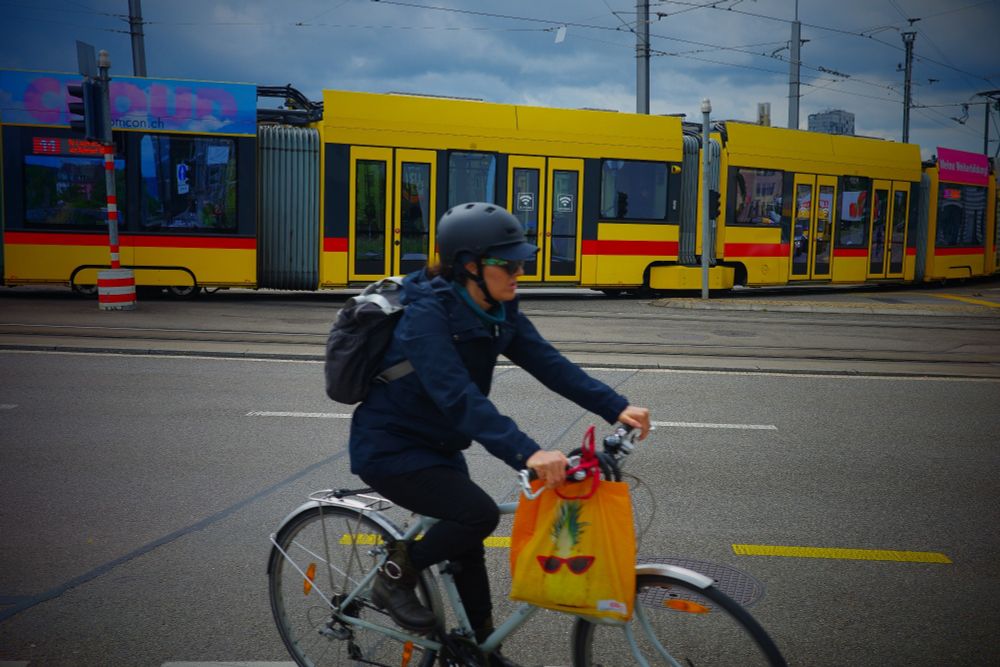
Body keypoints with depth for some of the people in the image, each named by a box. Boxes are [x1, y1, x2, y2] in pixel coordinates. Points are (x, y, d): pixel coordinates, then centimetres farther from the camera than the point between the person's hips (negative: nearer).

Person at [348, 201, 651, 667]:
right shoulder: (428, 315, -28)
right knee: (479, 513, -23)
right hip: (389, 448, -8)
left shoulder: (497, 311, -4)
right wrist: (526, 453, -49)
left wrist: (616, 408, -20)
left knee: (467, 545, 15)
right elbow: (459, 396, -39)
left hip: (438, 444, 8)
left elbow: (547, 362, -9)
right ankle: (395, 576, 1)